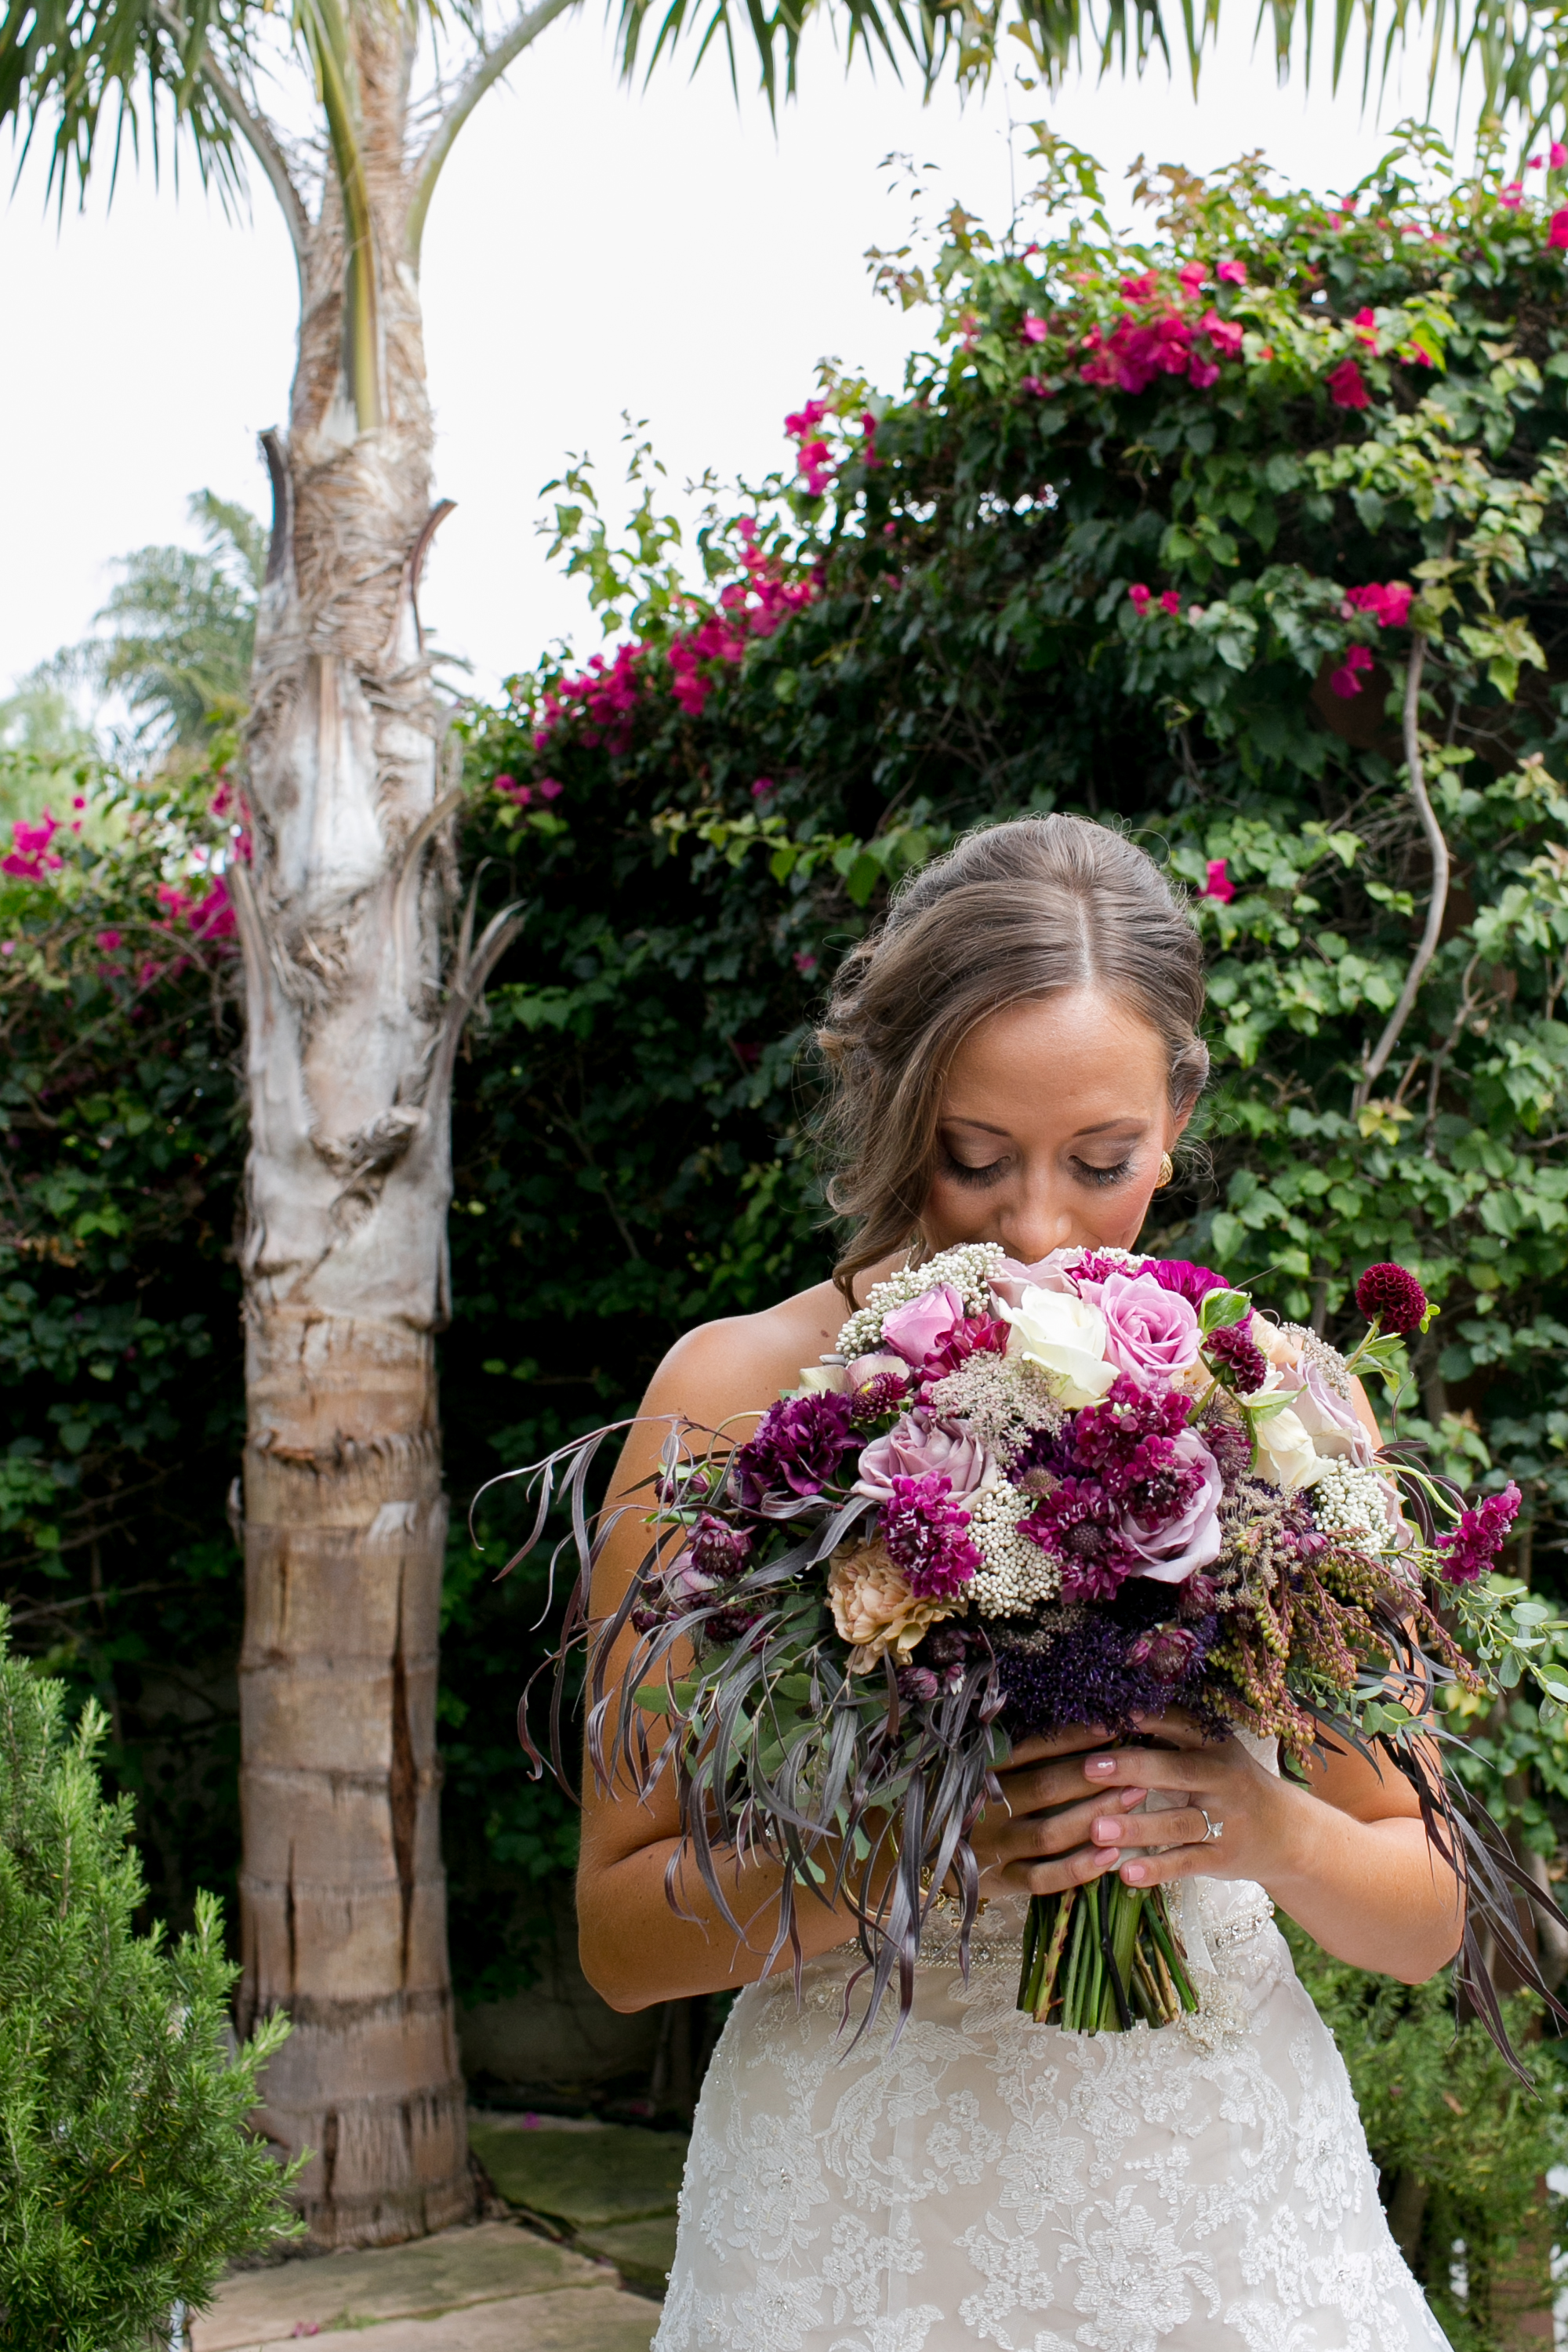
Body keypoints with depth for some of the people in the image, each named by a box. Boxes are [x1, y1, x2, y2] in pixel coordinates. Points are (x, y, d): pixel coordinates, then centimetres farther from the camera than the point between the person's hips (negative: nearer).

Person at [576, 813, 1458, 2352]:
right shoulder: (735, 1393, -9)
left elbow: (1425, 1919, 3)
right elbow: (622, 1933, -7)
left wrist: (1278, 1833, -18)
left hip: (1236, 2209, 2)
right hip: (857, 2224, -1)